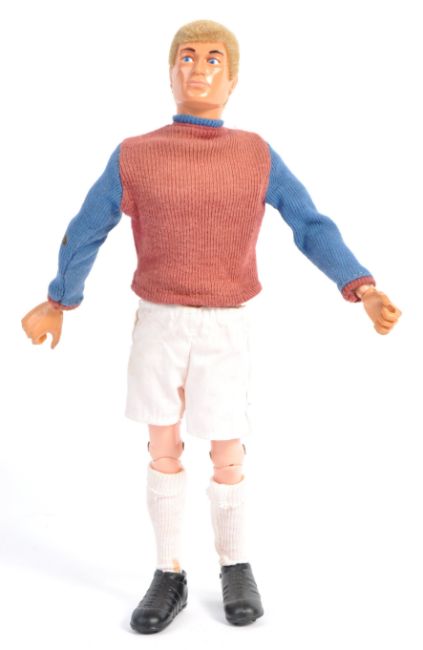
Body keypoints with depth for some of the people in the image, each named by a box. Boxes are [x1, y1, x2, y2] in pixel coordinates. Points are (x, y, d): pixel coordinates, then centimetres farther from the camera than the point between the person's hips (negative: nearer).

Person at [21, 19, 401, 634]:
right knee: (163, 450, 6)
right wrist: (56, 303, 15)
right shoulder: (134, 155, -4)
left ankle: (235, 566, 26)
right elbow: (87, 231, 6)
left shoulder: (258, 155, -4)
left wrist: (365, 291, -19)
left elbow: (313, 227, -6)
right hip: (158, 323, 1)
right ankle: (169, 575, 20)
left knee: (228, 456, 4)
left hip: (225, 328, 0)